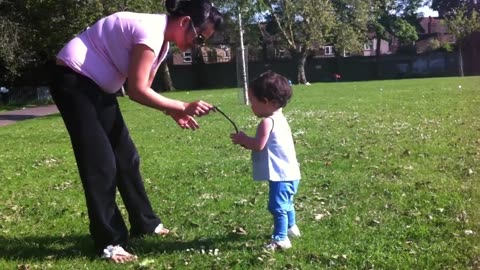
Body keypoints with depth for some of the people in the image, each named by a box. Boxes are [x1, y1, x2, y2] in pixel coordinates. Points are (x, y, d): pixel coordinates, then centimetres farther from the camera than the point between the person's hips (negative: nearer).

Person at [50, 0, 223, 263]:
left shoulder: (162, 39, 5)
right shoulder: (151, 31, -25)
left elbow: (144, 87, 10)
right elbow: (137, 91, -23)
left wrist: (174, 112, -4)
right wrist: (183, 107, -17)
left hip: (97, 85, 10)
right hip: (72, 81, -10)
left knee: (125, 155, 10)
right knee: (101, 163, -9)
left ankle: (144, 223, 23)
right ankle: (108, 242, 1)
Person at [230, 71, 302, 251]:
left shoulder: (267, 122, -20)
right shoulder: (278, 118, 12)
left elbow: (258, 145, -24)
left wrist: (243, 139, -8)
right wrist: (246, 141, 7)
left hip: (281, 174, -11)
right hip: (288, 172, 11)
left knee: (277, 207, -6)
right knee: (285, 204, 27)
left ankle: (280, 239, -2)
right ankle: (291, 228, 44)